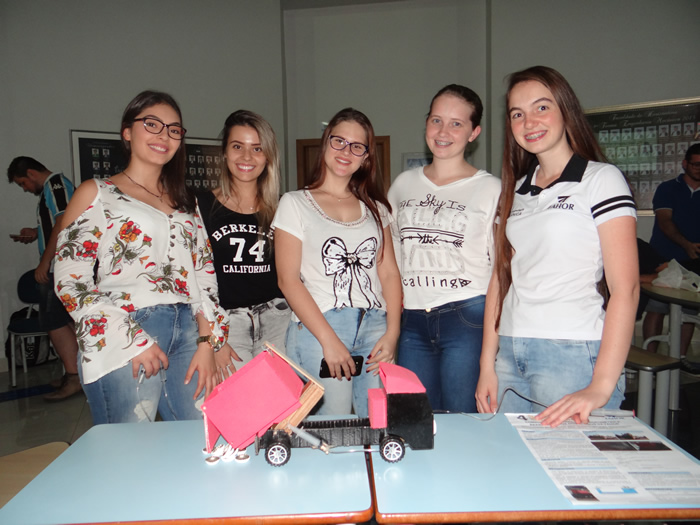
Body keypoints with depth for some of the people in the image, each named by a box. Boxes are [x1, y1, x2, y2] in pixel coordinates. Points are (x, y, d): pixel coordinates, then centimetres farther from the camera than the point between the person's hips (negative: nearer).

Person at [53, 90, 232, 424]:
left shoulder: (184, 202, 20)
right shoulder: (95, 194, 6)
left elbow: (204, 272, 13)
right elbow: (69, 281, -3)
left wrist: (208, 342, 1)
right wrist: (133, 341, -12)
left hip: (188, 333, 4)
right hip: (124, 343, -4)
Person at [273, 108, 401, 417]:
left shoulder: (375, 208, 17)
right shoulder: (295, 203, 4)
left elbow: (389, 273, 10)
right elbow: (288, 279, -4)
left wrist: (392, 333, -4)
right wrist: (329, 340, -11)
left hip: (374, 328, 4)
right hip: (317, 329, -3)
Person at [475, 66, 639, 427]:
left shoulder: (602, 179, -3)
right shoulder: (515, 190, 13)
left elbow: (625, 288, -11)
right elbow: (501, 276, 11)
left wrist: (601, 387, -19)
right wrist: (487, 363, 5)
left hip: (573, 354, -5)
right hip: (509, 355, 5)